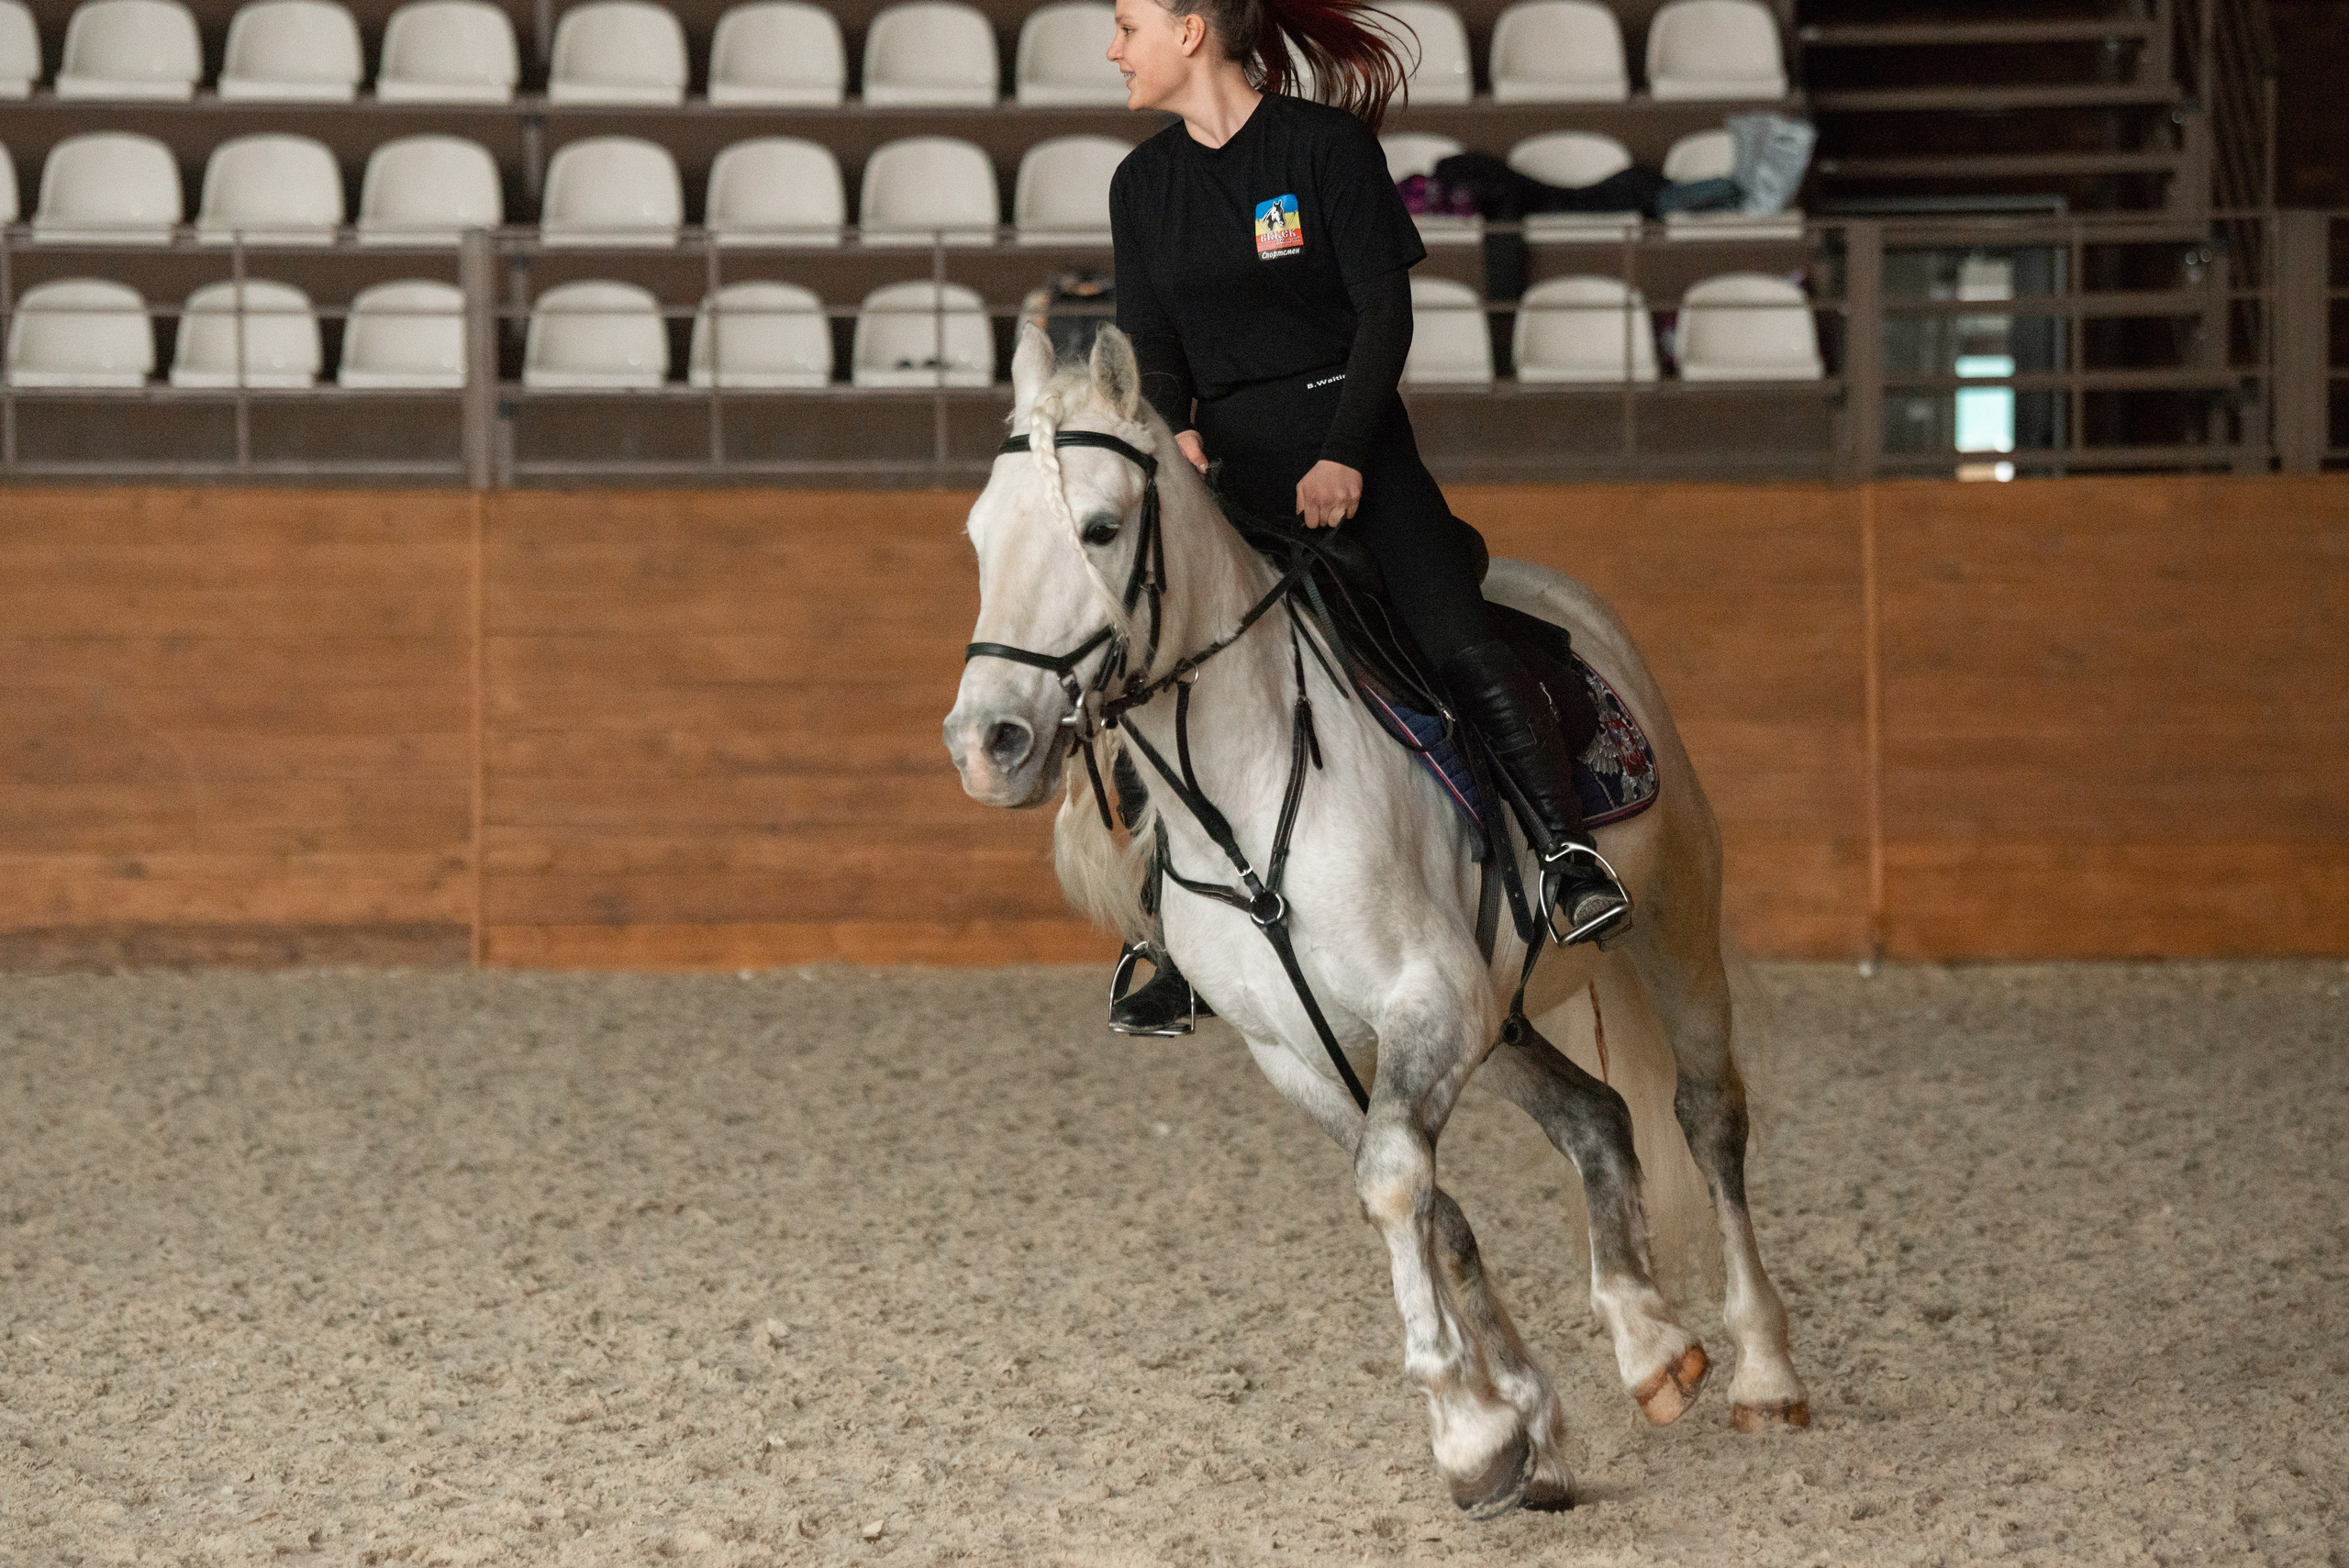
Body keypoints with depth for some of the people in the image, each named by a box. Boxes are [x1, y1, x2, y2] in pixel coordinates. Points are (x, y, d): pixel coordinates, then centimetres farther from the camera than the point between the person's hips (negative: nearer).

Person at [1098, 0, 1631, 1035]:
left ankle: (1567, 855, -23)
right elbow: (1149, 341, 9)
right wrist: (1173, 433, -13)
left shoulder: (1328, 146, -3)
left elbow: (1384, 310, -7)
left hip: (1350, 434, -4)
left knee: (1455, 640, -23)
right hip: (1223, 461, 4)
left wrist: (1344, 456, -17)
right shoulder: (1143, 185, 12)